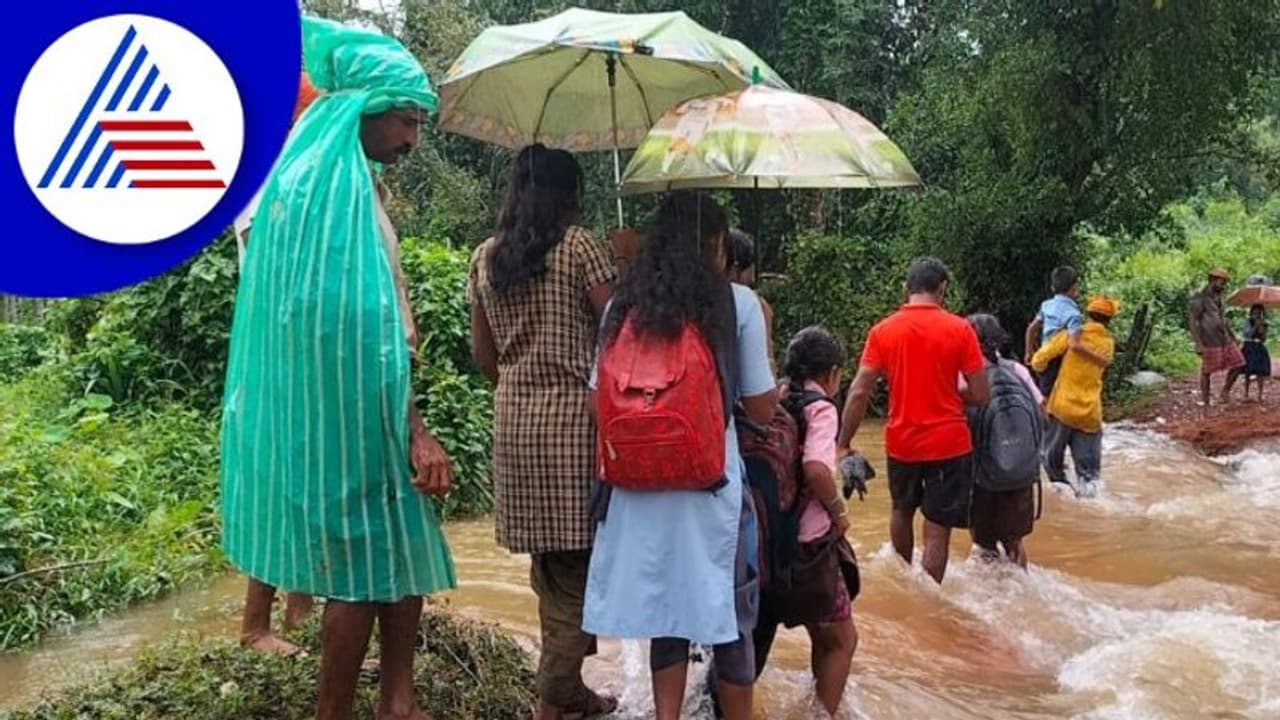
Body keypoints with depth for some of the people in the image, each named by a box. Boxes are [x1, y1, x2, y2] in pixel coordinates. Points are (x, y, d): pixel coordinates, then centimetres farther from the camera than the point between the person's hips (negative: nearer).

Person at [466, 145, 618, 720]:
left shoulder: (485, 257, 10)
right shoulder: (579, 246, -6)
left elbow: (482, 352, 14)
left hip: (514, 420, 6)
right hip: (573, 418, -6)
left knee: (549, 563, 15)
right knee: (578, 563, 1)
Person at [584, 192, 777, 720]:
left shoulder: (623, 306, 5)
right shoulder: (737, 303, -4)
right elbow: (761, 408, -2)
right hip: (711, 483, -3)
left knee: (664, 606, 16)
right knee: (726, 612, 11)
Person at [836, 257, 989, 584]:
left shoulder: (883, 331, -3)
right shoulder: (959, 329, -8)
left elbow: (858, 393, -7)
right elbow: (980, 396, -7)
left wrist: (843, 444, -1)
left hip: (901, 442, 3)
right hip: (948, 443, -3)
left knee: (902, 510, 27)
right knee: (937, 530, 3)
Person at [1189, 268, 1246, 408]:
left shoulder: (1217, 298, 14)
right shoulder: (1199, 299, -11)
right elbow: (1192, 322, -16)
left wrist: (1233, 338, 20)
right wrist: (1198, 344, -22)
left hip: (1225, 339, 8)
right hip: (1210, 343, -8)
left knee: (1238, 364, 4)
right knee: (1207, 372, 0)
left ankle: (1226, 391, 20)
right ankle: (1205, 403, 9)